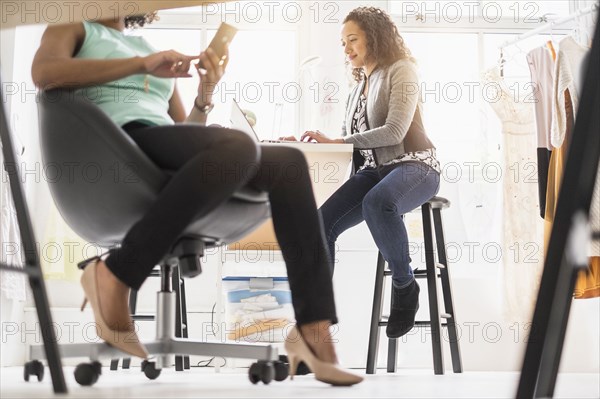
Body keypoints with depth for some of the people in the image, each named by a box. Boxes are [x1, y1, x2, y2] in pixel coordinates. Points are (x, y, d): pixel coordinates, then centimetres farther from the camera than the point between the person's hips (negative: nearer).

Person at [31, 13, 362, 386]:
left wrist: (206, 93, 9)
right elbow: (44, 72, -6)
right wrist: (143, 64, -9)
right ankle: (114, 275, -29)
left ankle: (315, 329, -27)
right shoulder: (73, 30, 19)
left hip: (168, 157, 6)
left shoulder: (157, 56, 34)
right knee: (238, 145, -32)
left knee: (288, 161, -16)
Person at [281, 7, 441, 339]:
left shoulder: (400, 70, -2)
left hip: (413, 166, -7)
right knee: (320, 224, -16)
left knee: (376, 202, -41)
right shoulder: (359, 87, 21)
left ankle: (404, 286, -19)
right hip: (373, 171, 7)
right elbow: (349, 145, 17)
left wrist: (335, 140, -17)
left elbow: (394, 131, -17)